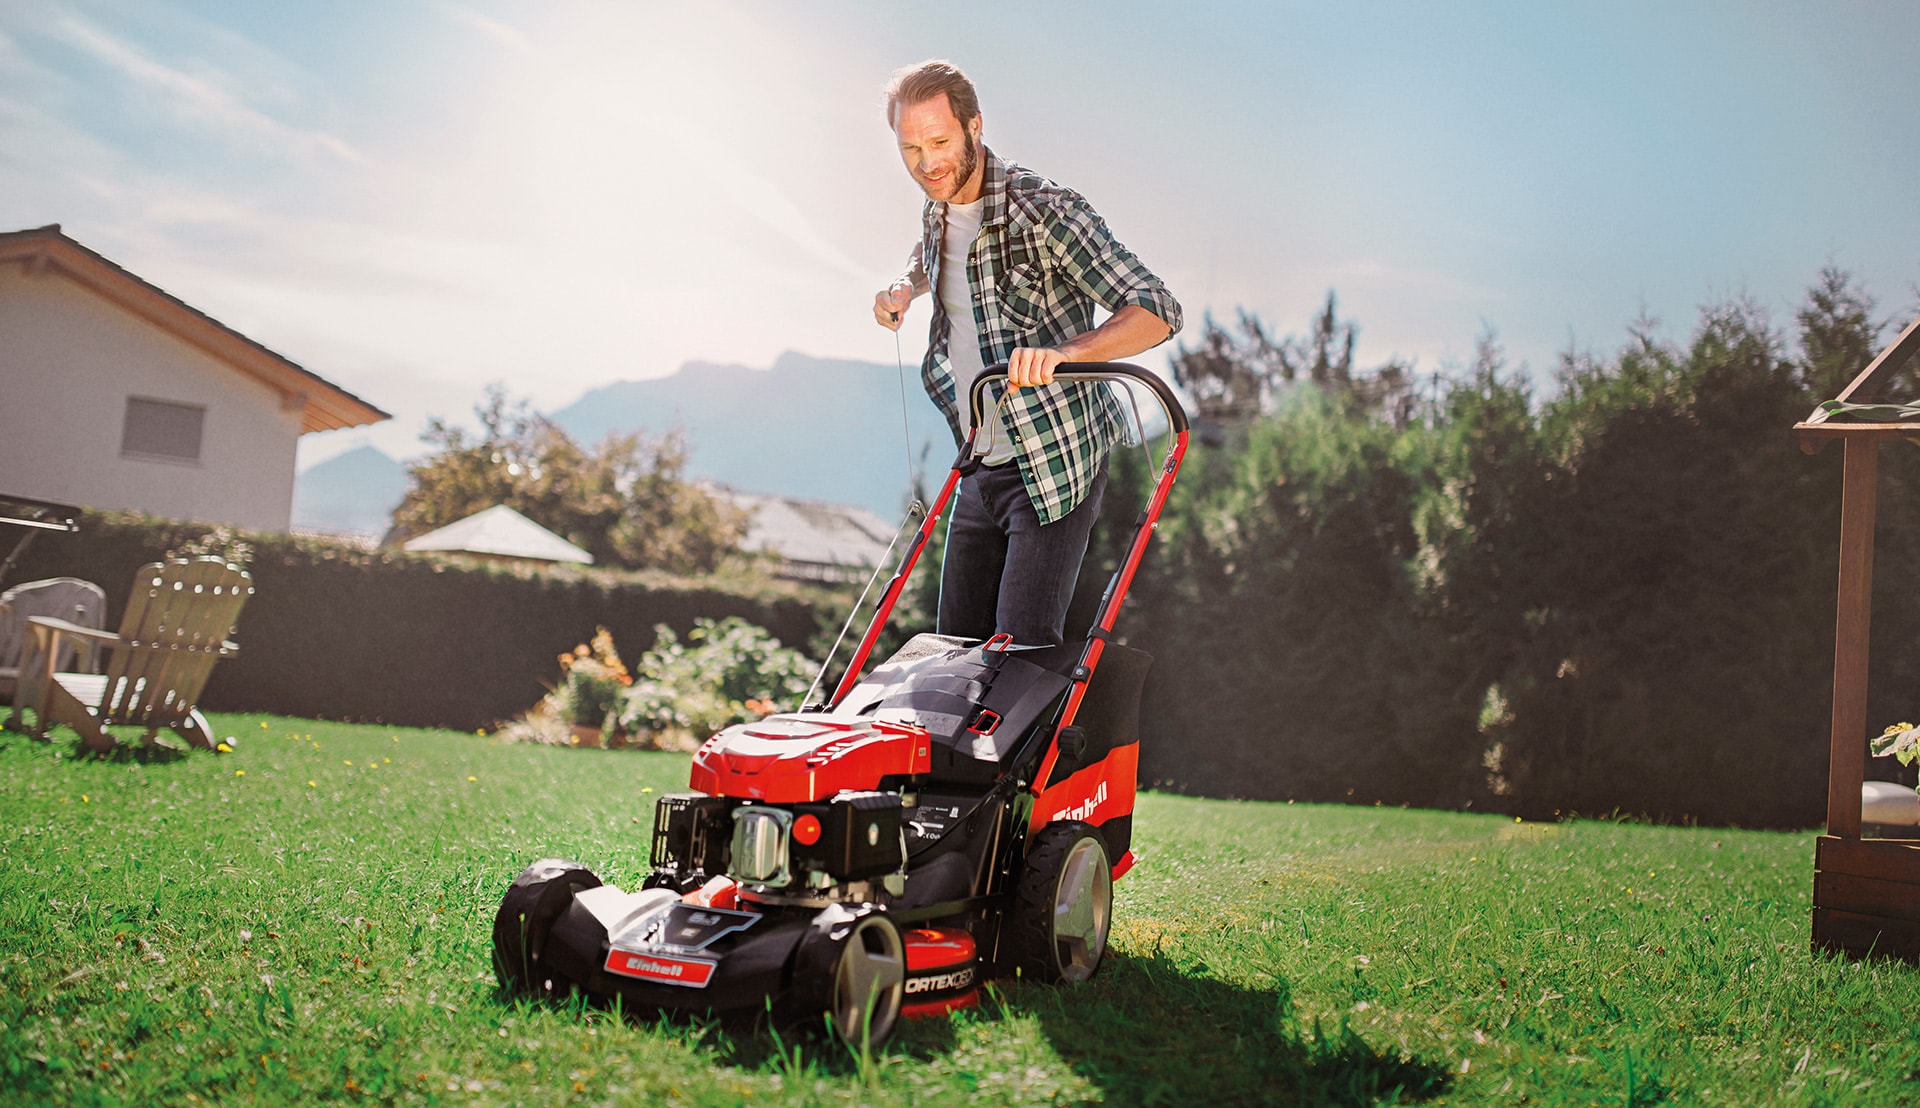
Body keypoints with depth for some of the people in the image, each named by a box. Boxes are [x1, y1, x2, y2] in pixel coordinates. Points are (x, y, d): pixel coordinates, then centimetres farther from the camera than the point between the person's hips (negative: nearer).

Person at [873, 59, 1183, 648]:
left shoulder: (1046, 210, -19)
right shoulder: (936, 211, 5)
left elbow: (1157, 311, -25)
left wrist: (1059, 352, -41)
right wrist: (905, 287, 7)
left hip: (1055, 464, -7)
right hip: (981, 465, 8)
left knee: (1024, 645, -14)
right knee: (958, 639, 10)